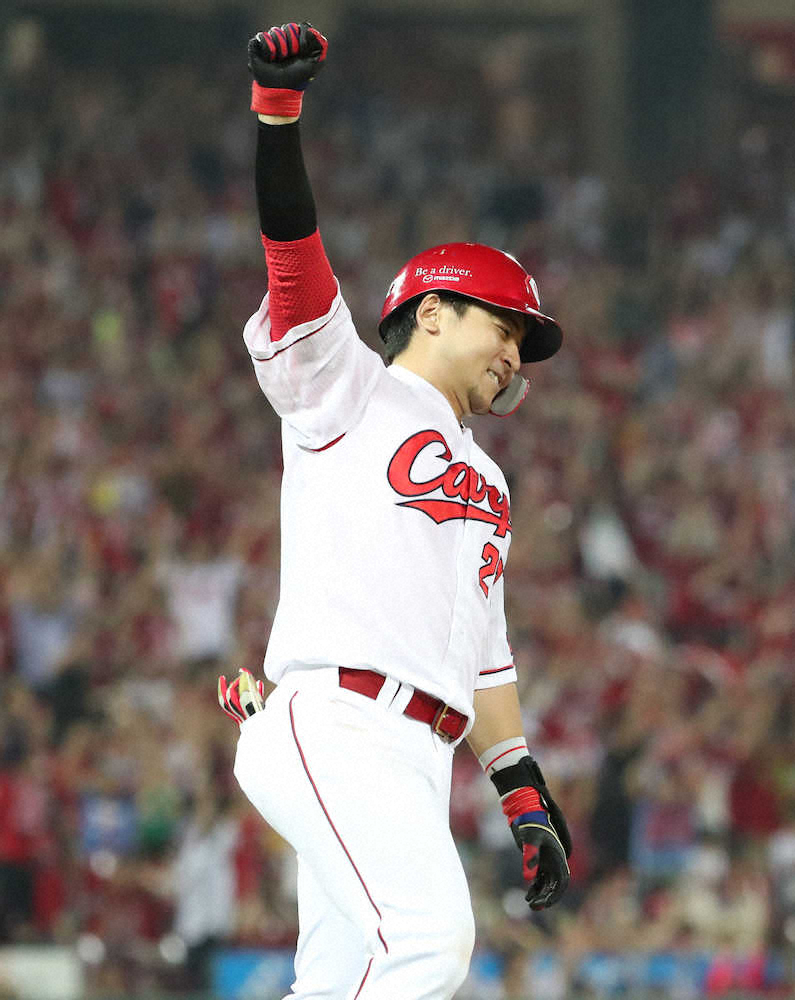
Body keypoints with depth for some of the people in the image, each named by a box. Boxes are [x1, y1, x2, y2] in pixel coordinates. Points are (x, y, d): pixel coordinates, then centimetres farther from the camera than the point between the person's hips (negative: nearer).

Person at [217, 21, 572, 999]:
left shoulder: (484, 484, 32)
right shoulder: (346, 390, 12)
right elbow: (292, 259, -3)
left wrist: (525, 794, 23)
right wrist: (277, 109, -17)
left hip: (417, 759, 8)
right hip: (332, 724, -8)